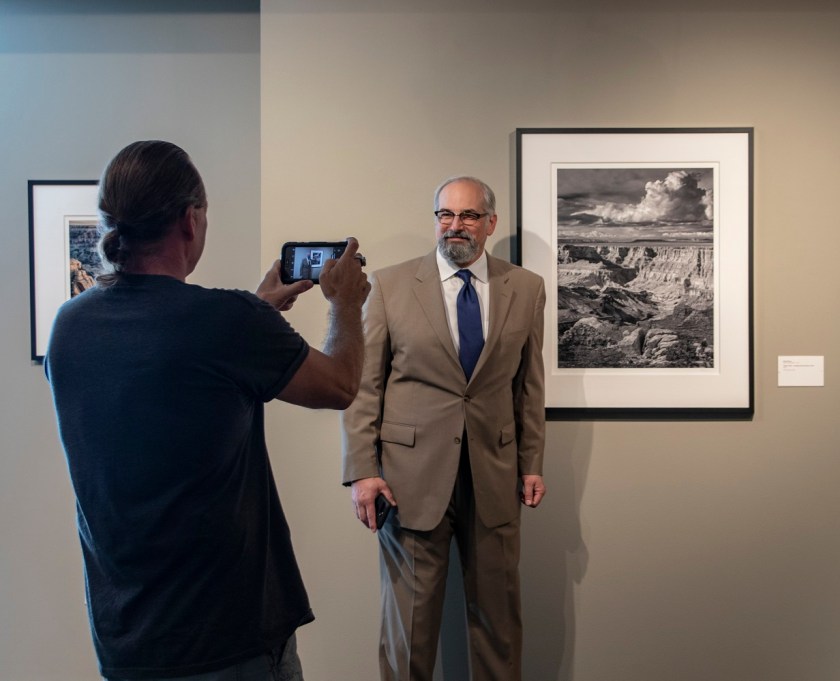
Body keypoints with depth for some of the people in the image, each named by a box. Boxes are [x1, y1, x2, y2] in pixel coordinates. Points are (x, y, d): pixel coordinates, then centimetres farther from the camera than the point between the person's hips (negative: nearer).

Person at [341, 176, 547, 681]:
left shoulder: (526, 289, 5)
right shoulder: (389, 285, -1)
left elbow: (530, 384, 9)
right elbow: (363, 385, -2)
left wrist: (532, 463, 7)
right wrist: (362, 470, -8)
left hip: (494, 473, 2)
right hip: (412, 473, -2)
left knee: (498, 613, 14)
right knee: (410, 615, 10)